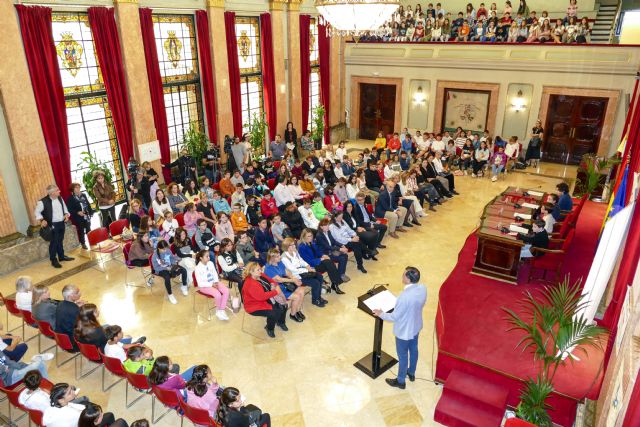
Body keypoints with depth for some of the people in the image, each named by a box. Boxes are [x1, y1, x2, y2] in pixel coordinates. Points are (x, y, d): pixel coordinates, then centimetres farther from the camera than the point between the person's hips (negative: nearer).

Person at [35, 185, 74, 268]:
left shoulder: (60, 198, 4)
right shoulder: (43, 202, -16)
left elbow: (64, 207, 17)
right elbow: (37, 212, -6)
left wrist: (66, 214, 0)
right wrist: (42, 220, -17)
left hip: (61, 223, 6)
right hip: (52, 225, -6)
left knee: (60, 241, 19)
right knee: (54, 242, 0)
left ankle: (62, 256, 32)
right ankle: (53, 260, 11)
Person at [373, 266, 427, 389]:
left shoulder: (404, 296, -39)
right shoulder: (423, 288, -17)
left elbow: (394, 317, -26)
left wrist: (380, 314, -9)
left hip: (404, 331, -7)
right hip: (416, 326, 7)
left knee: (403, 356, 16)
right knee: (414, 350, 29)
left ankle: (400, 381, 39)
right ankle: (411, 373, 53)